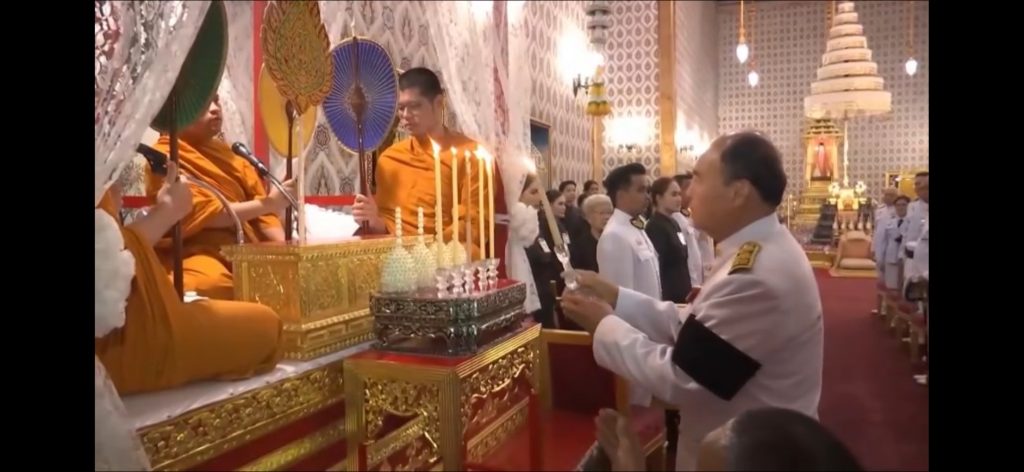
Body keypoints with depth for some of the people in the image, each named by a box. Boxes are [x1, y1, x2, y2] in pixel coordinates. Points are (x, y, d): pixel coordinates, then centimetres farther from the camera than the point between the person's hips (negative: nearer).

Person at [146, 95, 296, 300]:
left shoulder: (229, 153, 19)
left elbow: (258, 202, 12)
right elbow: (204, 213, -12)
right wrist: (268, 203, -16)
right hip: (198, 252, -7)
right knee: (213, 283, -39)